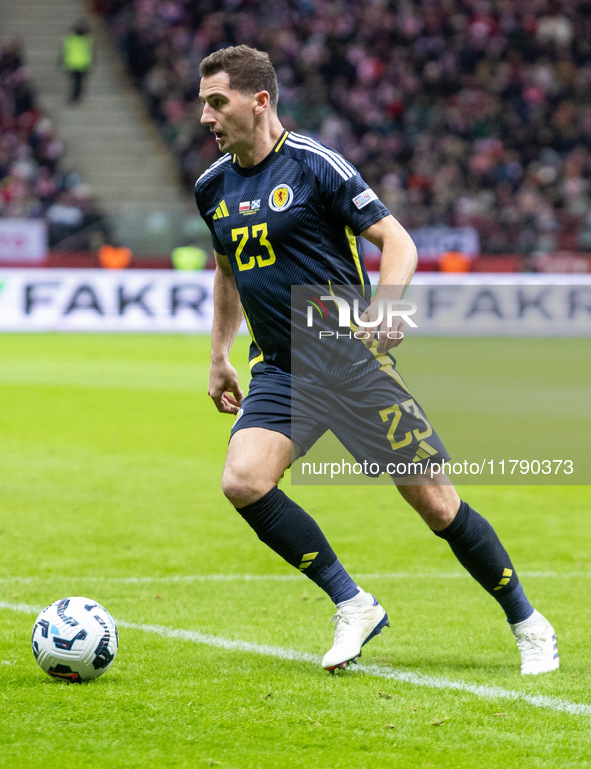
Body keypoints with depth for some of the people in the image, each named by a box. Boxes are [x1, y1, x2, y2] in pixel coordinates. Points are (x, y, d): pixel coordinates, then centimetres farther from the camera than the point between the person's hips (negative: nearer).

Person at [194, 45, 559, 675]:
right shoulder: (212, 187, 9)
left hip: (353, 362, -5)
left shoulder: (315, 165, -9)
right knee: (243, 482, -21)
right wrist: (218, 356, 25)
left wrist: (385, 302, -26)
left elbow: (396, 240, -9)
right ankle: (353, 607, -7)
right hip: (279, 373, 5)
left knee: (436, 504, -3)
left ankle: (528, 626, 16)